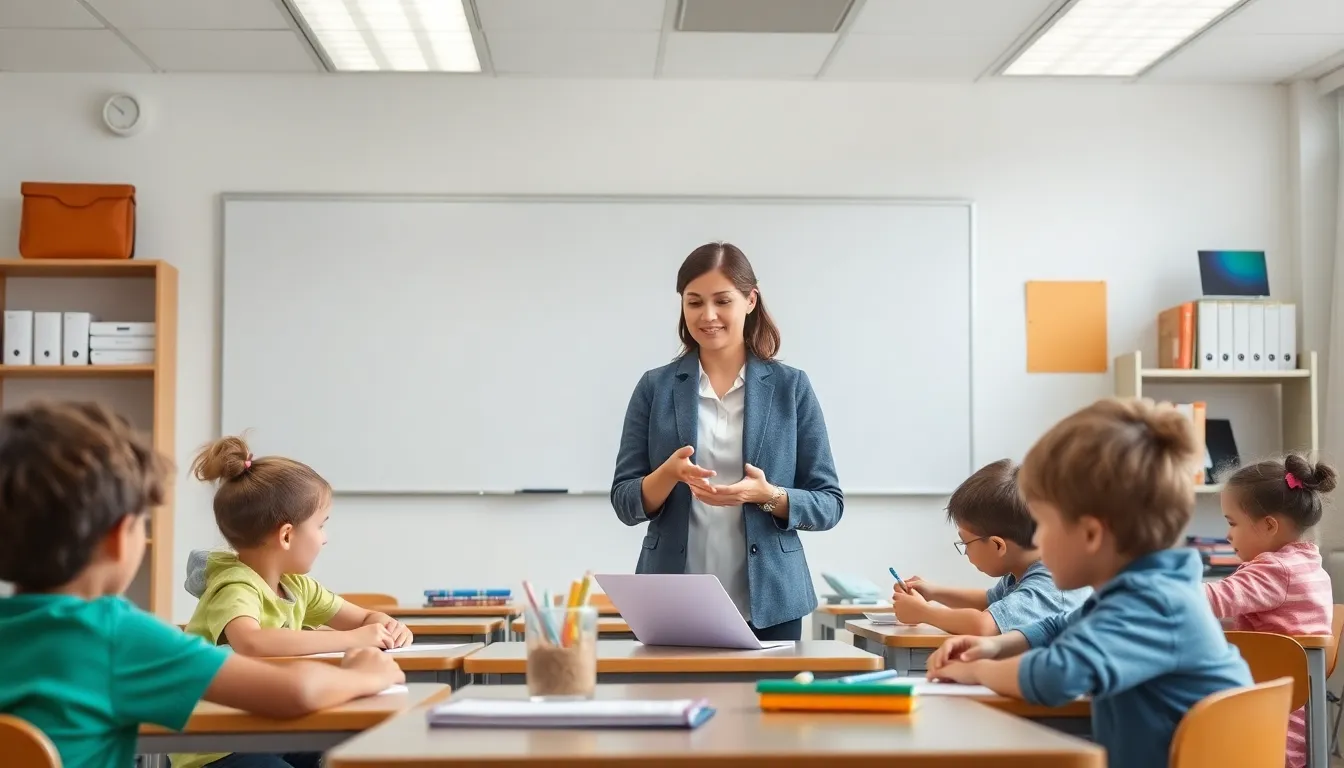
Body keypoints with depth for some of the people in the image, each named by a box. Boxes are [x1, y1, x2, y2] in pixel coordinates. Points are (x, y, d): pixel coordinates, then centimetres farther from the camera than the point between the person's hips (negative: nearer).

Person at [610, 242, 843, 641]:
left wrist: (769, 496, -17)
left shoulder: (790, 387, 1)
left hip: (768, 604, 0)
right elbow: (624, 502, 2)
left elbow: (829, 504, 1)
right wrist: (669, 474, -17)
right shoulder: (655, 387, 3)